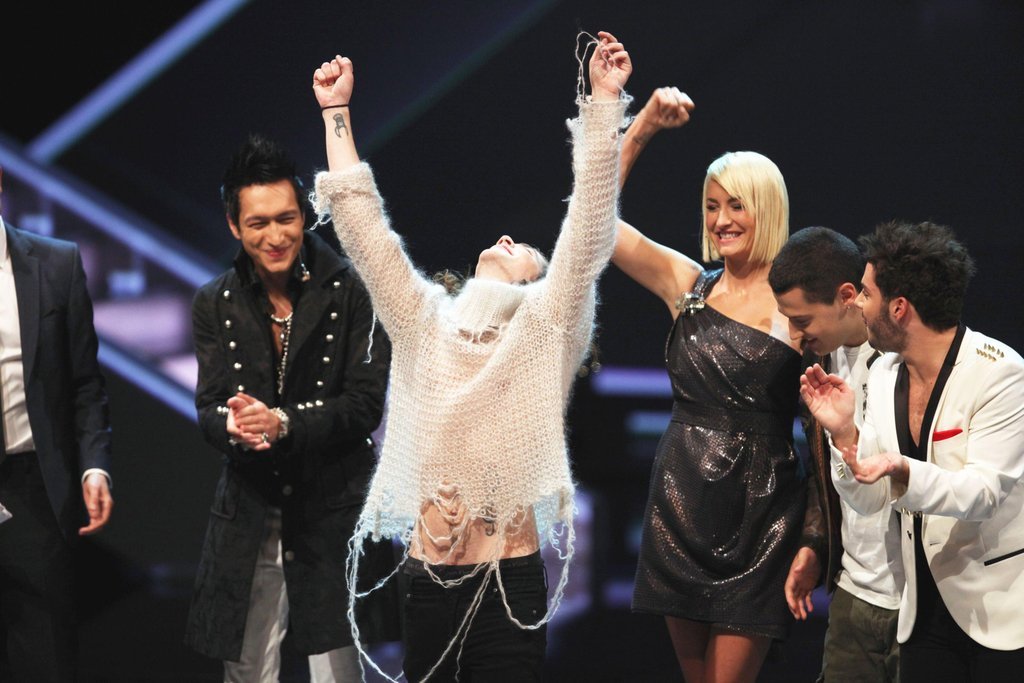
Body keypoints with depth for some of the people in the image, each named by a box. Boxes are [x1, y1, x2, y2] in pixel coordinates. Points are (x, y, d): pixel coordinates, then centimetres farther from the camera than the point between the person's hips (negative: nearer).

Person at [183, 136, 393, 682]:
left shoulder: (351, 289, -5)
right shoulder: (215, 304, 6)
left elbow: (366, 402, -10)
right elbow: (209, 409, 1)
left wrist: (284, 422, -24)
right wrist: (233, 426, -23)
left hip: (334, 509, -3)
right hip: (248, 513, 3)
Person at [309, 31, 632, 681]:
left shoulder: (544, 332, 1)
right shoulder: (423, 324, 8)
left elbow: (590, 227, -7)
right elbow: (363, 225, 7)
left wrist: (604, 103, -13)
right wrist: (336, 112, 7)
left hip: (510, 581, -3)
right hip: (426, 579, 3)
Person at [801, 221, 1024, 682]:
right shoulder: (884, 375, 3)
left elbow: (984, 491, -21)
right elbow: (870, 501, 4)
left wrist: (902, 472, -37)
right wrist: (844, 434, -14)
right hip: (928, 609, 6)